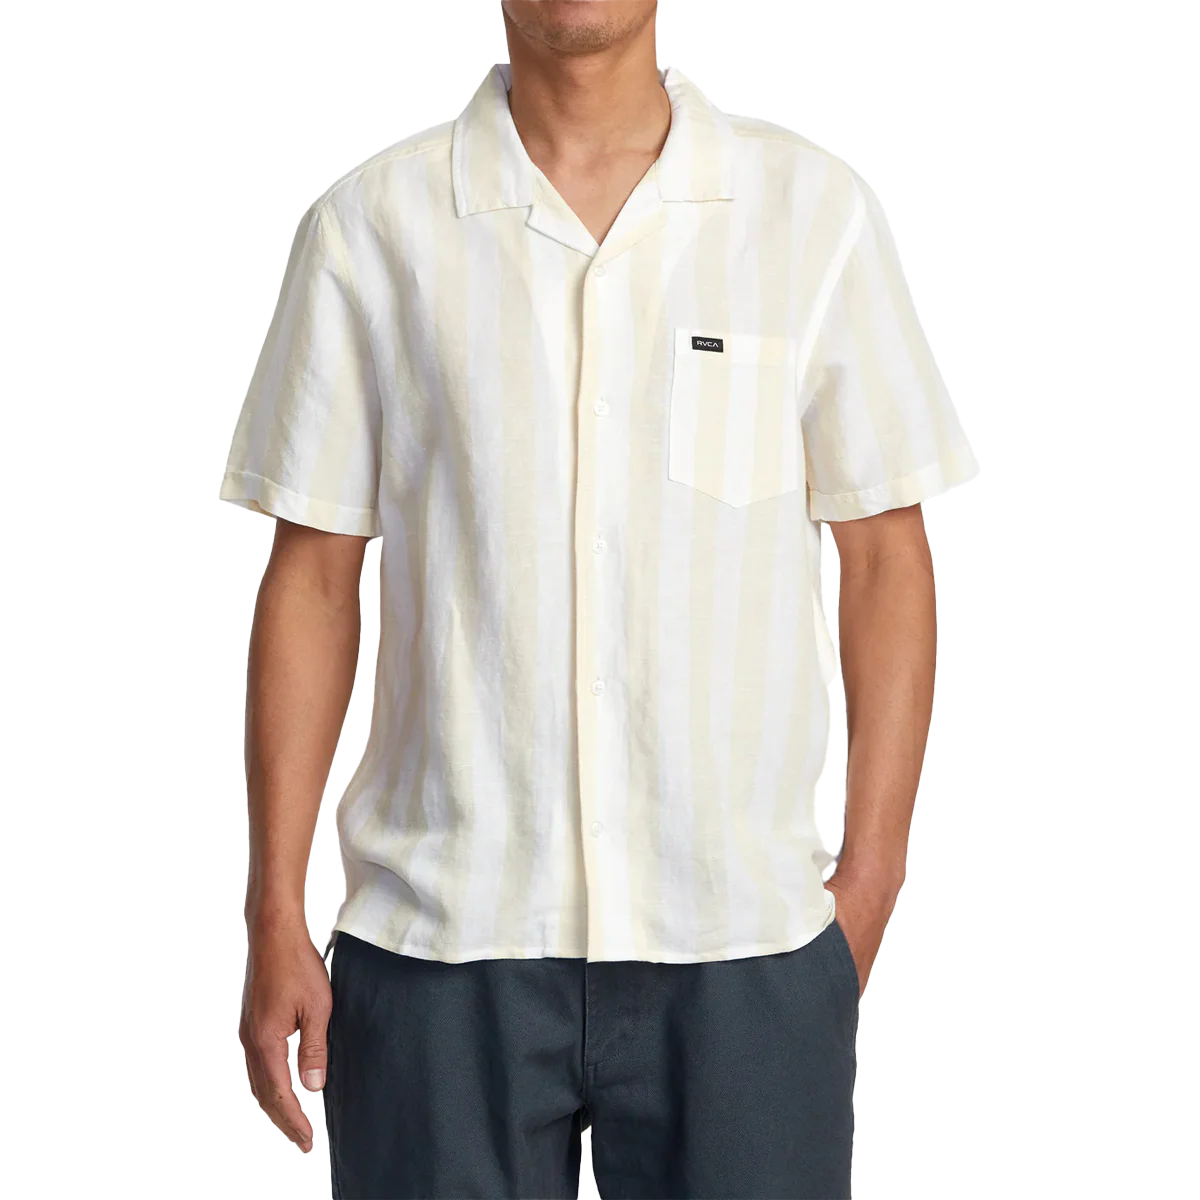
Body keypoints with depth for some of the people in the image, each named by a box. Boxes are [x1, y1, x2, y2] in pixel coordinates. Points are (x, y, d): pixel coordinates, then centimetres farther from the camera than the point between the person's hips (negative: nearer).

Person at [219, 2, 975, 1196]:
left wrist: (868, 876, 0)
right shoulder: (370, 224, 3)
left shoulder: (813, 206, 3)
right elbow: (311, 577, 5)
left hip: (747, 945, 0)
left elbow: (884, 559, 6)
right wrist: (276, 917, 2)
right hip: (437, 942, 0)